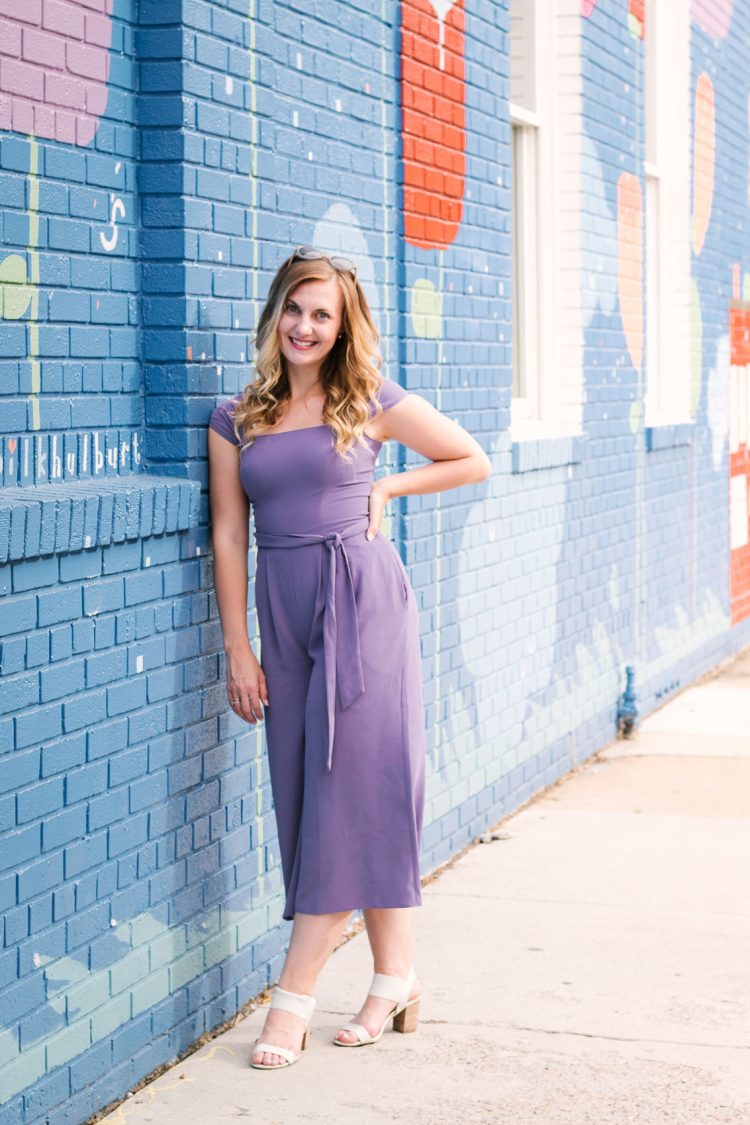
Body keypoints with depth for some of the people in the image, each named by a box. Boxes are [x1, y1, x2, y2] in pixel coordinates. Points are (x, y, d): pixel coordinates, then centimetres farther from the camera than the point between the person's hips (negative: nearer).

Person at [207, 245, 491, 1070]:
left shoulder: (372, 404, 1)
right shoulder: (236, 420, 7)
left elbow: (472, 462, 11)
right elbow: (229, 535, 6)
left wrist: (385, 487, 1)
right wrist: (237, 648, 2)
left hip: (364, 598, -3)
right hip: (283, 607, 4)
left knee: (353, 783, -7)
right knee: (305, 792, 3)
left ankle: (295, 995, -3)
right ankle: (395, 978, 15)